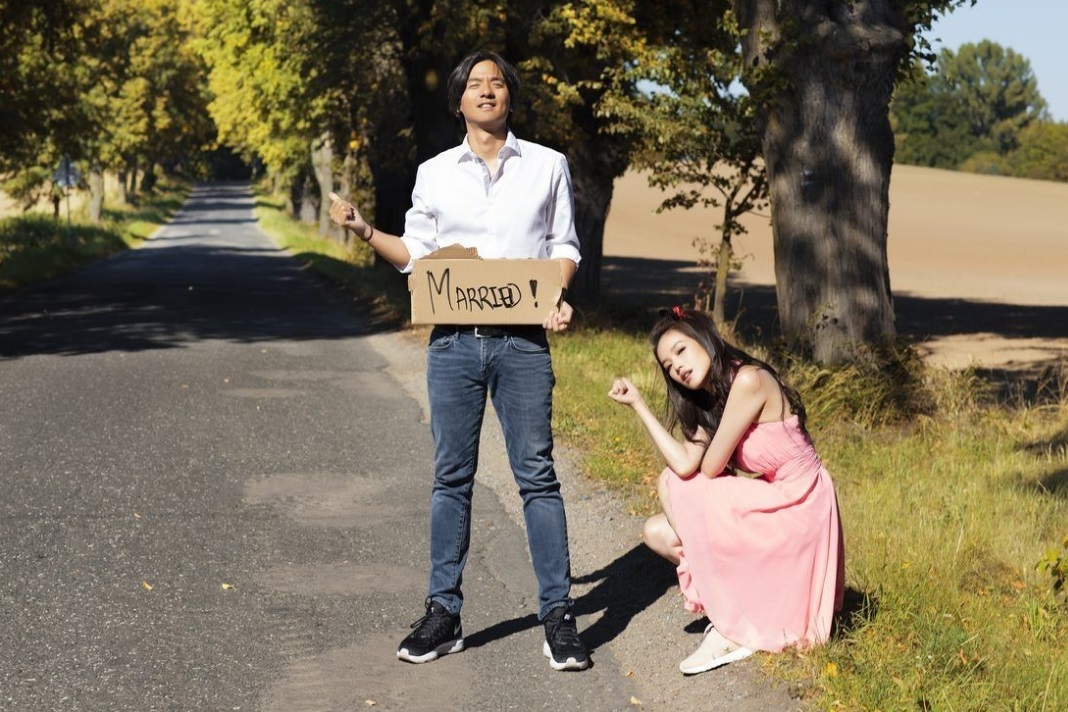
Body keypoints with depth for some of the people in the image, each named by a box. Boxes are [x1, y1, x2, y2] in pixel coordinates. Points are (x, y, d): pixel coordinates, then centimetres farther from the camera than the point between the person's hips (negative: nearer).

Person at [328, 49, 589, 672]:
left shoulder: (548, 165, 9)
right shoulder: (435, 173, 12)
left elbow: (564, 247, 9)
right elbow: (417, 255, 16)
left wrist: (559, 298, -9)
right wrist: (365, 230, 0)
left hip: (523, 341, -2)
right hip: (454, 341, 2)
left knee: (537, 475, -2)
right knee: (452, 476, 6)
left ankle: (559, 615, 3)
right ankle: (444, 614, 12)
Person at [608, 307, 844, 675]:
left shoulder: (748, 380, -20)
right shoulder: (707, 401, 9)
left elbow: (709, 469, -17)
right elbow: (685, 465, -9)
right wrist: (637, 403, -6)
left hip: (797, 508, -9)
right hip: (766, 506, 9)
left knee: (670, 486, -13)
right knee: (657, 532, -1)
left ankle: (729, 630, -6)